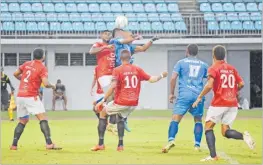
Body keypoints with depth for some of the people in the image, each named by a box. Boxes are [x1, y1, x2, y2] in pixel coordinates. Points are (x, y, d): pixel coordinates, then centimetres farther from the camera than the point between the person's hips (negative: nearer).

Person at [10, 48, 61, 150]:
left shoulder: (27, 64, 11)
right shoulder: (42, 68, -7)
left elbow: (15, 74, 20)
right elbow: (46, 84, -17)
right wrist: (52, 86, 4)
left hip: (20, 96, 7)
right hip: (31, 97, -6)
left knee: (23, 121, 19)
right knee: (43, 119, -9)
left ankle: (14, 145, 13)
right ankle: (49, 144, -23)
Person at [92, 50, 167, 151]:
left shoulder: (117, 70, -9)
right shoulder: (137, 70, 2)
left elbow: (113, 87, -19)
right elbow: (151, 79, 6)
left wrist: (103, 101, -16)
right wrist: (161, 76, 25)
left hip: (121, 103, -5)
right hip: (133, 104, 5)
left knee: (103, 113, 19)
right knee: (120, 118, 31)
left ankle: (101, 144, 12)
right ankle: (120, 145, 22)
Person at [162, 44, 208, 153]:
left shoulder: (181, 62, 9)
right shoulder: (203, 65, 16)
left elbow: (173, 78, 0)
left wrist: (171, 93, 7)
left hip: (184, 95, -2)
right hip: (199, 95, 3)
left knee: (175, 118, -8)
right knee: (198, 120, 15)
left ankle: (171, 140, -29)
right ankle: (197, 145, 9)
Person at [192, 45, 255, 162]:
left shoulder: (213, 69, -4)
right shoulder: (232, 68, 12)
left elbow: (209, 85, -17)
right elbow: (241, 84, 9)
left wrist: (200, 97, -8)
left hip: (219, 103, -5)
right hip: (233, 104, 5)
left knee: (208, 127, 7)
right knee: (225, 131, 11)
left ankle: (213, 156, -7)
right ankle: (244, 136, -19)